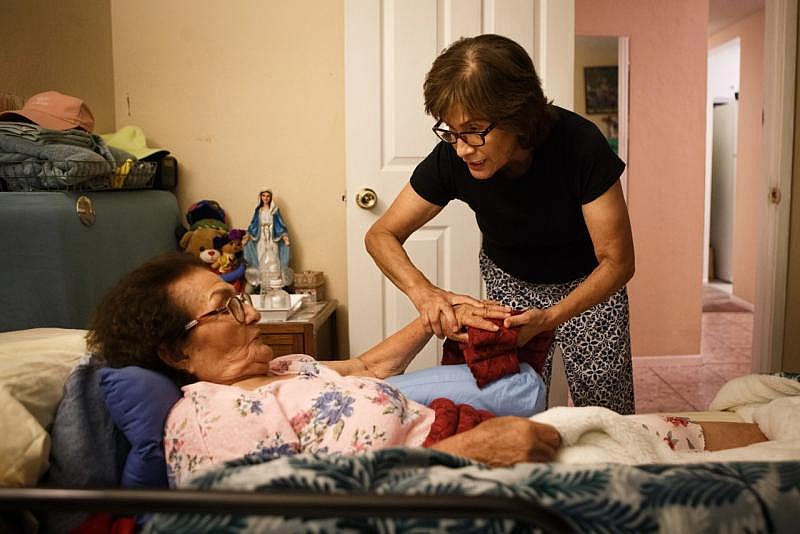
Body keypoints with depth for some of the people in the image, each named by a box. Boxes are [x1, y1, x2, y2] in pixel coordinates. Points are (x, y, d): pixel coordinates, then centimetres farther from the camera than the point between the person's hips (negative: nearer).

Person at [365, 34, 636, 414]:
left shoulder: (580, 144, -32)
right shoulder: (451, 159, -26)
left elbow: (618, 261, -26)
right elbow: (381, 234, -16)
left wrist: (549, 318, -42)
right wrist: (422, 291, -37)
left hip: (588, 282, -1)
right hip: (510, 280, 2)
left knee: (606, 411, -1)